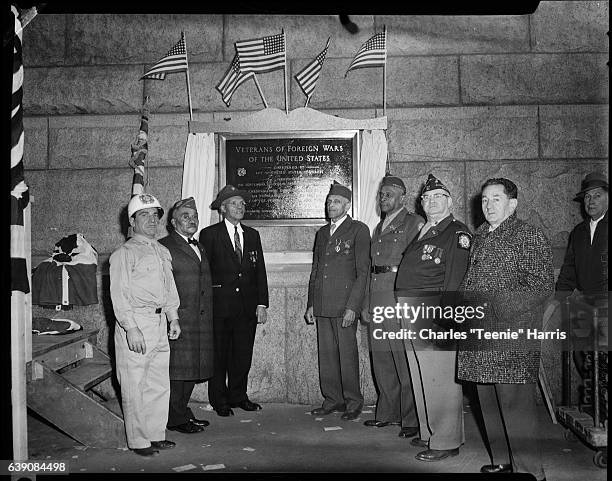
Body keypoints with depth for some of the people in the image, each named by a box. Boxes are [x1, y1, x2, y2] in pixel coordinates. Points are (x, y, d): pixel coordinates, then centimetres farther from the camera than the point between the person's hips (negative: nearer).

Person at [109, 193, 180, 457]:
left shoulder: (163, 252, 17)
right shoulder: (124, 253, -6)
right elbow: (119, 294, -12)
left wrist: (173, 317, 14)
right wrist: (131, 328, -18)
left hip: (160, 322, 7)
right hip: (135, 322, -7)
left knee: (159, 384, 13)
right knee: (134, 386, 1)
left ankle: (156, 434, 25)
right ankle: (138, 441, 13)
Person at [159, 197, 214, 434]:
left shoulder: (199, 247, 19)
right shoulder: (164, 246, -7)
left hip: (201, 319, 8)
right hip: (178, 319, -8)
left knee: (194, 367, 13)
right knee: (177, 368, 0)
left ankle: (183, 411, 26)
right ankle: (176, 418, 12)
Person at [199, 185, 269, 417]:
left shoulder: (252, 235, 13)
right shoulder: (209, 235, 0)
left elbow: (260, 271, 11)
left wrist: (262, 303, 4)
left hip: (247, 306, 4)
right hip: (220, 306, -4)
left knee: (243, 354, 9)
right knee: (219, 355, 5)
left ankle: (238, 396, 26)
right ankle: (219, 400, 19)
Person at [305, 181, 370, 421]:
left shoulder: (358, 230, -1)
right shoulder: (322, 233, 19)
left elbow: (362, 271, -7)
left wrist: (352, 306, -13)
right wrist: (310, 304, 14)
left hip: (345, 303, -6)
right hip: (322, 306, 6)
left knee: (347, 354, -2)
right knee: (326, 354, 9)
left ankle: (353, 401, 12)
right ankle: (332, 399, 21)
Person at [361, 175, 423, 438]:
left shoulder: (414, 223, -2)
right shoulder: (379, 228, 21)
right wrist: (366, 304, 17)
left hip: (401, 298, -7)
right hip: (377, 299, 8)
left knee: (405, 361, -5)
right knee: (381, 359, 12)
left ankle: (411, 419, 5)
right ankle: (387, 412, 25)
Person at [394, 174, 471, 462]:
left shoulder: (457, 233, -6)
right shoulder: (422, 233, 19)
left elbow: (456, 279, -16)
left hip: (434, 310, -9)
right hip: (410, 312, 9)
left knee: (440, 379, -3)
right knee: (420, 378, 17)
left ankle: (446, 442, 9)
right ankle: (428, 433, 30)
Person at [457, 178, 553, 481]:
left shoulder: (529, 236, -4)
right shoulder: (480, 237, 18)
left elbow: (542, 286, -11)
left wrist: (500, 309, -18)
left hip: (512, 333, -7)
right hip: (478, 331, 7)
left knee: (515, 402, -5)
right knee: (488, 402, 13)